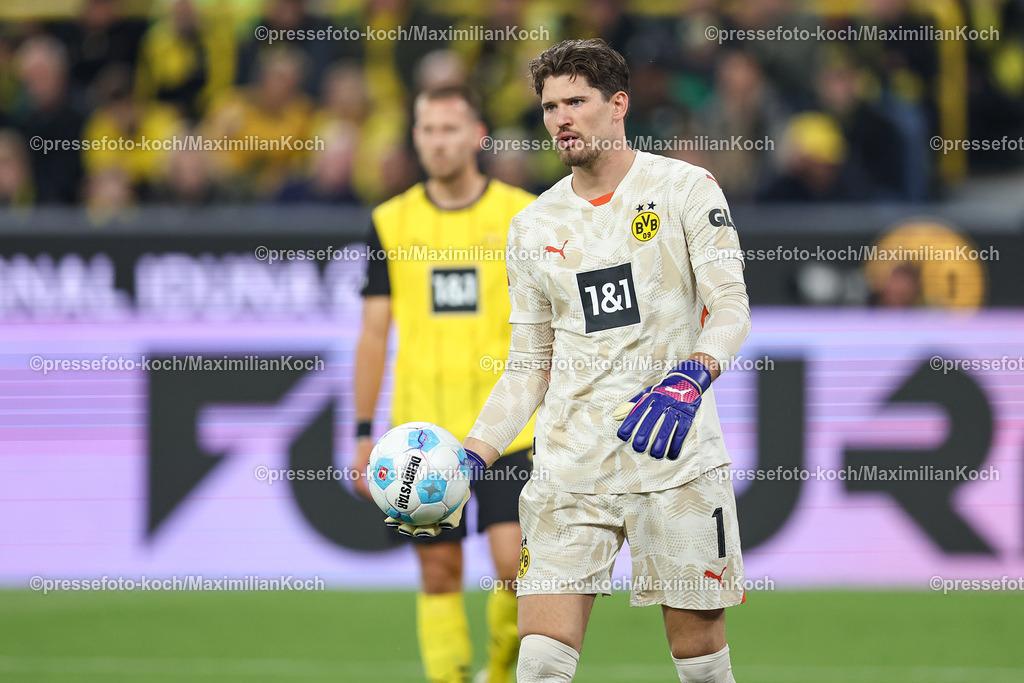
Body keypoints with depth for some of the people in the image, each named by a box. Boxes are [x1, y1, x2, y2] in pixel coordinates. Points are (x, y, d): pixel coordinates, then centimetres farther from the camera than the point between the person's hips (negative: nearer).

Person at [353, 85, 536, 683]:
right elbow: (375, 332, 7)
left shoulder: (522, 214, 1)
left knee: (515, 564, -11)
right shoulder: (391, 223, 5)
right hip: (423, 427, 1)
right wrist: (364, 434, 2)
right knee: (440, 573, 1)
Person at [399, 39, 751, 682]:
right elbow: (528, 365, 16)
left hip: (675, 458, -3)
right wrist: (474, 455, 2)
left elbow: (731, 304, -8)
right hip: (569, 471, 3)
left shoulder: (685, 188, 1)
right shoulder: (533, 226, 12)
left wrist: (690, 377, -29)